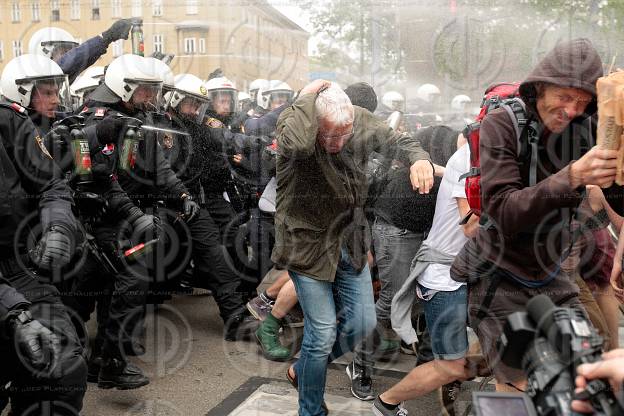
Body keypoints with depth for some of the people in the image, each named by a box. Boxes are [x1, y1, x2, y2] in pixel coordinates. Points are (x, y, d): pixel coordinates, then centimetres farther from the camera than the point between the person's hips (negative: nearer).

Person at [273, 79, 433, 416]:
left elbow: (398, 141, 5)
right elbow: (298, 144, -47)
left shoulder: (362, 122, -8)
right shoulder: (292, 122, -22)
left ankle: (302, 370, 34)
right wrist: (309, 95, -32)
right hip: (308, 243, -5)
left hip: (350, 242, 6)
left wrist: (419, 159, -18)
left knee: (362, 323, 8)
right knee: (323, 331, -2)